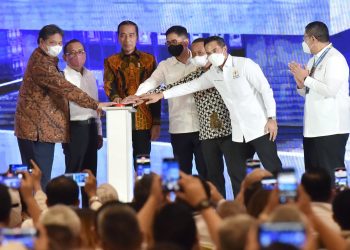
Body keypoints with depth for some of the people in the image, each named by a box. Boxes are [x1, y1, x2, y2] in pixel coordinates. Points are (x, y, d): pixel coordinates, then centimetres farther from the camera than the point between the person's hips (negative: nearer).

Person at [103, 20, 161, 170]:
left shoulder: (148, 60, 10)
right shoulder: (111, 61, 11)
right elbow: (108, 84, -6)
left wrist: (157, 123, 0)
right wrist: (115, 97, -30)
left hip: (143, 121, 0)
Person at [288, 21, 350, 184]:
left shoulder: (335, 59, -11)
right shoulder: (313, 61, 16)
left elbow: (330, 91, -23)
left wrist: (306, 78, -14)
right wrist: (300, 83, 0)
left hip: (331, 129, -9)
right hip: (313, 128, 9)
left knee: (331, 175, -8)